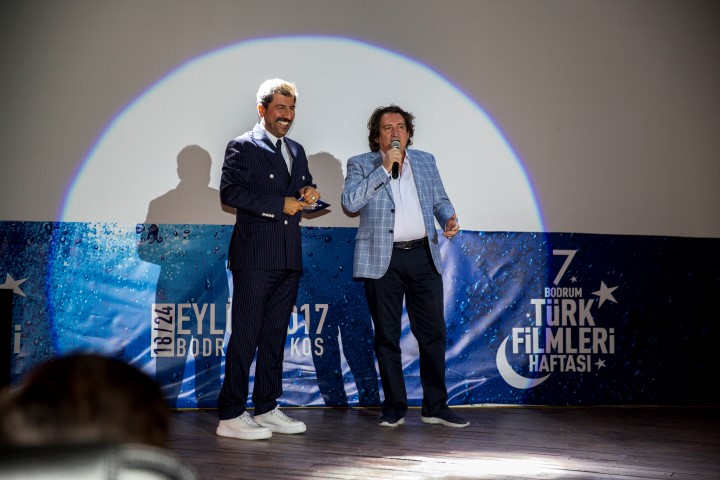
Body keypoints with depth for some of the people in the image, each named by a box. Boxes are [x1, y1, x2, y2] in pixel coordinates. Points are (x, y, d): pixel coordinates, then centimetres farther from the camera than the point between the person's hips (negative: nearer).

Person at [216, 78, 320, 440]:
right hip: (255, 257, -7)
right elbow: (230, 192, -14)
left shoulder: (297, 151, 20)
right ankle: (230, 416, -4)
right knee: (245, 335, -7)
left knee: (275, 335, 11)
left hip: (289, 259, 7)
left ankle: (266, 409, 18)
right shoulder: (242, 147, -2)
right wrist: (280, 204, -15)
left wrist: (308, 195, 4)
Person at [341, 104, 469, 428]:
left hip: (422, 256, 3)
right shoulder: (361, 165, 3)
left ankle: (436, 407, 12)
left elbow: (439, 198, 20)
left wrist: (449, 217, -3)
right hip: (382, 260, -3)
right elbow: (350, 202, -12)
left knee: (433, 333, 3)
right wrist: (385, 169, -14)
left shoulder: (425, 161, 14)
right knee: (387, 336, 4)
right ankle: (394, 407, 13)